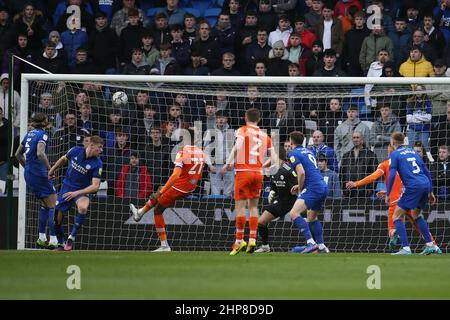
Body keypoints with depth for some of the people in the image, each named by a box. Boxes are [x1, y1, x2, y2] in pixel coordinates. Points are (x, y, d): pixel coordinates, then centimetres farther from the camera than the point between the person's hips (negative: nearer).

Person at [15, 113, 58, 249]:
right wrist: (50, 168, -19)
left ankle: (41, 238, 18)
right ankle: (53, 240, -10)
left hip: (29, 174, 9)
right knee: (53, 205, -5)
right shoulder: (42, 135, -11)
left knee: (45, 205, 19)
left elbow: (18, 154, 21)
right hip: (39, 174, -9)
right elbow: (40, 153, -27)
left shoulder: (29, 134, 14)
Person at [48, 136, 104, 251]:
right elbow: (63, 159, 11)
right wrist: (52, 170, 23)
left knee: (83, 207, -35)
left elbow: (95, 186, -20)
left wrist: (76, 193, -30)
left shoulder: (97, 164, -18)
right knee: (57, 218, -1)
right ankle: (60, 244, 24)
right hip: (67, 187, 2)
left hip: (82, 190, -2)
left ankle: (71, 238, -20)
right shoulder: (76, 151, -12)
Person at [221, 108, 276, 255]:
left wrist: (228, 163, -17)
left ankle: (239, 240, -5)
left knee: (240, 206, -2)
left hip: (244, 171, -4)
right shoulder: (264, 135, 13)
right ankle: (252, 239, 3)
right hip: (258, 173, 4)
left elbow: (238, 146, -18)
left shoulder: (243, 131, 1)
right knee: (253, 206, 11)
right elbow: (273, 159, 10)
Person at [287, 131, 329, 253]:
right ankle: (322, 247, 29)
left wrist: (300, 189, -2)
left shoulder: (293, 154, -3)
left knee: (294, 213, -19)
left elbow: (301, 172, -16)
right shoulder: (308, 152, 23)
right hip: (323, 187, 9)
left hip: (313, 188, -9)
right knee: (312, 217, 27)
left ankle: (311, 243, -31)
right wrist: (300, 186, 28)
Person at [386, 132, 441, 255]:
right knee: (416, 215, 27)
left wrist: (387, 194, -4)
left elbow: (392, 175, -7)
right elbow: (426, 172, 22)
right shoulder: (413, 152, 23)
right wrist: (430, 192, 25)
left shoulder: (395, 154, 4)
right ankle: (430, 245, 23)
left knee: (397, 217, 0)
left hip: (413, 187, -7)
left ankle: (406, 248, -12)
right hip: (426, 185, 7)